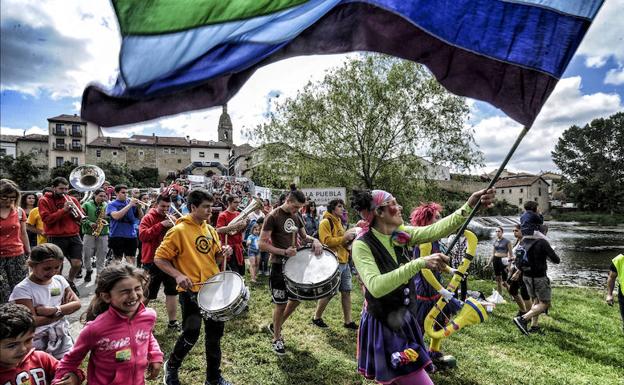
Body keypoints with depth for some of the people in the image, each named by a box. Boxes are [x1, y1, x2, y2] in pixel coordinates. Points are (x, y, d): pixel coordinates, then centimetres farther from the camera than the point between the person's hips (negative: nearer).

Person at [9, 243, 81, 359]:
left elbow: (77, 303, -4)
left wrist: (52, 310, -17)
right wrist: (62, 311, -13)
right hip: (38, 342, -4)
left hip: (63, 337, 4)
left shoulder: (60, 280, 1)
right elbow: (32, 321, -19)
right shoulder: (23, 289, -14)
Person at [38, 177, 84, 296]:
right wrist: (64, 210, -18)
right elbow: (47, 219, -11)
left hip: (74, 236, 3)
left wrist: (75, 211, -10)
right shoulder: (44, 201, 1)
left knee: (77, 263, 0)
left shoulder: (72, 199, 10)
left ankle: (70, 281, 28)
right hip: (56, 238, -3)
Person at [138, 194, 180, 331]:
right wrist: (161, 225, -26)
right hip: (152, 261, -6)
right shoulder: (148, 218, -6)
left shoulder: (170, 219, 10)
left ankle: (172, 322, 17)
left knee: (172, 291, 9)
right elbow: (143, 235, -21)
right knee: (147, 294, 4)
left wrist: (175, 226, -12)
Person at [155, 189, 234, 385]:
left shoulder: (210, 230, 8)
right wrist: (178, 275, -24)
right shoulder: (178, 231, -12)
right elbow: (159, 258, -11)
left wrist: (223, 253, -6)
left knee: (215, 332, 12)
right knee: (191, 334, -3)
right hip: (191, 290, -6)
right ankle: (171, 367, 28)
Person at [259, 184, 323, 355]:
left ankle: (275, 326, 37)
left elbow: (304, 236, 16)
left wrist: (314, 241, -6)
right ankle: (277, 339, 24)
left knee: (296, 298, 16)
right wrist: (283, 252, -28)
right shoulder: (273, 217, -16)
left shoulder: (296, 216, 5)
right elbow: (262, 244, -18)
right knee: (280, 303, 4)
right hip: (279, 266, -7)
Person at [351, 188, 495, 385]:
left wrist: (469, 205, -26)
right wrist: (420, 263, -38)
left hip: (404, 320, 7)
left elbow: (435, 230, -14)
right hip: (382, 326, -7)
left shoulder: (401, 235, -2)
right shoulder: (362, 245, -21)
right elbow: (376, 286, -34)